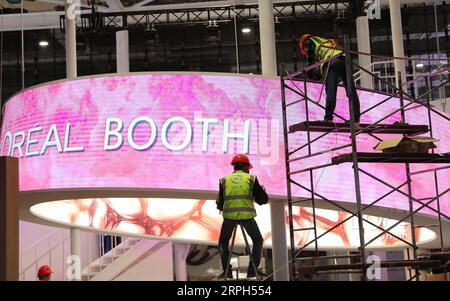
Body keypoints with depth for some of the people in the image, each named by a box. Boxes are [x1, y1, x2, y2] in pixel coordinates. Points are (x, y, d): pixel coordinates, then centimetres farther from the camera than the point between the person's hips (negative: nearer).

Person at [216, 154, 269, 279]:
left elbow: (220, 204, 10)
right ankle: (253, 270, 10)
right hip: (247, 216, -1)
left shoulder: (224, 180, 9)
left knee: (223, 242, 21)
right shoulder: (251, 179, 5)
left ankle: (227, 271, 10)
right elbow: (263, 199, 5)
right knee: (258, 241, 19)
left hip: (229, 216, 1)